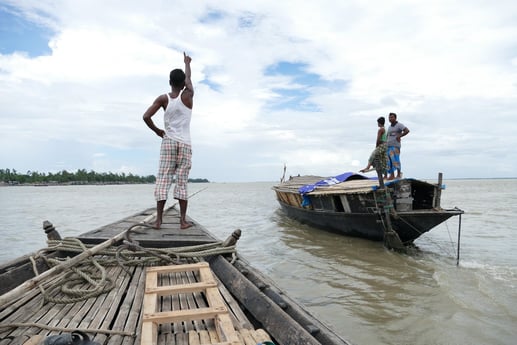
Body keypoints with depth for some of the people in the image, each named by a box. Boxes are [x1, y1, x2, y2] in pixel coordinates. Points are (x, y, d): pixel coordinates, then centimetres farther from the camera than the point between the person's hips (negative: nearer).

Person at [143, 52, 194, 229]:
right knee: (182, 182, -1)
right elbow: (188, 79, 21)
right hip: (185, 144, 0)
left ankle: (159, 219, -4)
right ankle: (183, 220, -1)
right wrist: (187, 63, 38)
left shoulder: (163, 98, 1)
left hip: (168, 142, 1)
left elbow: (146, 116, -6)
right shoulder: (188, 96, 1)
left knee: (163, 179, -1)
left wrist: (157, 131, 10)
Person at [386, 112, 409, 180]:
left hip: (395, 146, -7)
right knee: (389, 161, 0)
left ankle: (399, 174, 4)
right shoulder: (389, 127, 20)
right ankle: (392, 175, 4)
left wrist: (399, 136, -14)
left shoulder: (399, 125, -2)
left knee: (395, 160, -9)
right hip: (388, 146, 7)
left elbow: (407, 130, -16)